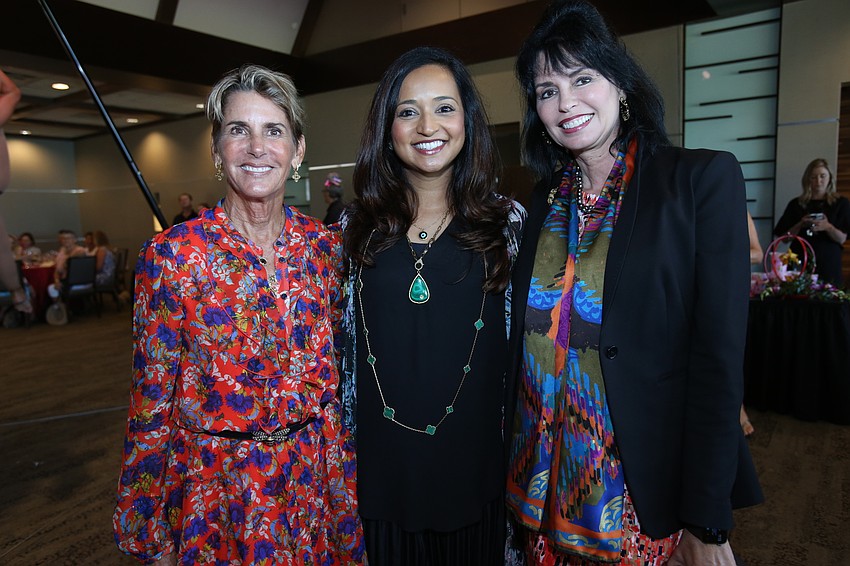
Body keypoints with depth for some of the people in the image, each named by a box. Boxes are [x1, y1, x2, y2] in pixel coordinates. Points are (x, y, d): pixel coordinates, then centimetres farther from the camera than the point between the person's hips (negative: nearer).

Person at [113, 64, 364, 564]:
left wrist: (344, 478, 8)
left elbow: (332, 366, 5)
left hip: (313, 481, 3)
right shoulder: (171, 254, -13)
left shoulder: (325, 245, -4)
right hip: (216, 488, -2)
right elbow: (152, 401, -8)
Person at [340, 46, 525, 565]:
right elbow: (343, 345, 4)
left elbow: (522, 342, 0)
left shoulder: (507, 222, -4)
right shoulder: (358, 226, -1)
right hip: (381, 464, 1)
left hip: (474, 462, 0)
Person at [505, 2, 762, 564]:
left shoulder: (704, 179, -10)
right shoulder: (545, 201, 4)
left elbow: (719, 359, -14)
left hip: (652, 492, -4)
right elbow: (528, 339, 6)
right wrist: (517, 481, 6)